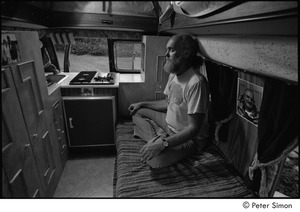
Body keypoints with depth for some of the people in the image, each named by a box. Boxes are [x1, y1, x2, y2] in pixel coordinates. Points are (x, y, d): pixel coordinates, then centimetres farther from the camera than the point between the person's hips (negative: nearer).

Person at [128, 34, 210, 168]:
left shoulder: (196, 83, -29)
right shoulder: (174, 74, 1)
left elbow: (194, 128, -28)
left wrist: (164, 144, -34)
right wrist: (142, 104, 9)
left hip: (190, 138, -9)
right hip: (170, 125, 9)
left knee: (153, 158, -33)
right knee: (137, 112, 7)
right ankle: (158, 139, -9)